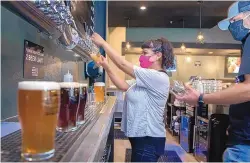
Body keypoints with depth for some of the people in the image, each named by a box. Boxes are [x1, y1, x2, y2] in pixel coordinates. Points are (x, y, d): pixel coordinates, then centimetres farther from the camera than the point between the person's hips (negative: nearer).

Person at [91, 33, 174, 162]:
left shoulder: (159, 78, -22)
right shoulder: (149, 78, 10)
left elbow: (123, 64, -23)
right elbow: (123, 86, 6)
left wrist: (103, 43, -15)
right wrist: (106, 67, -3)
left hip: (148, 139, -9)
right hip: (140, 136, 9)